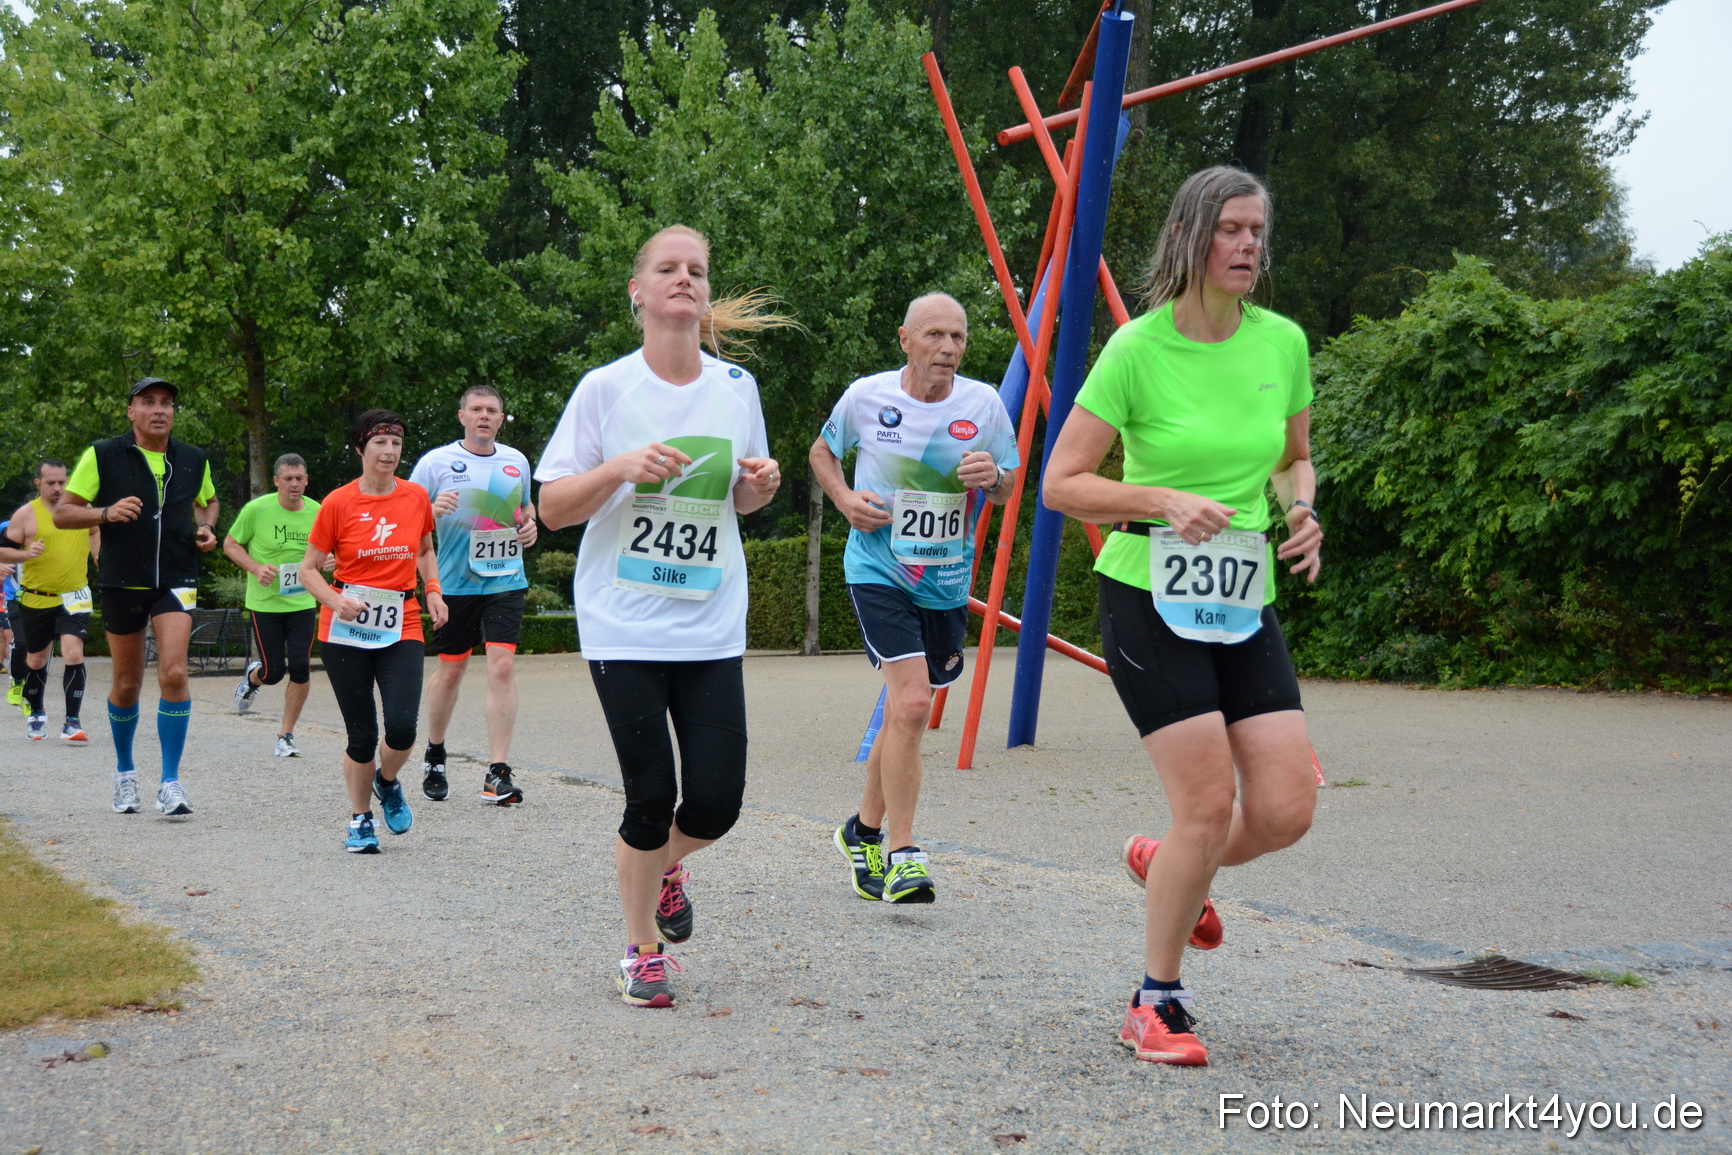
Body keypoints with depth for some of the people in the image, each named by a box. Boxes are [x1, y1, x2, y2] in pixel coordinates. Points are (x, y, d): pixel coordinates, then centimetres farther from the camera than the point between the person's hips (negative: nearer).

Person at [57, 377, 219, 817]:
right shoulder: (102, 456, -2)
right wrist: (106, 513, -19)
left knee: (174, 674, -16)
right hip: (122, 582, 0)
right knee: (127, 684, 9)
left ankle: (171, 782, -10)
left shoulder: (193, 460, 7)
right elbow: (62, 513, -1)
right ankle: (125, 771, 31)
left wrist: (206, 529, 5)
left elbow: (209, 501, 27)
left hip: (176, 581, 1)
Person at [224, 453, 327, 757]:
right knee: (274, 672, -1)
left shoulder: (317, 512, -1)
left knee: (301, 669, -7)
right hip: (264, 603, -2)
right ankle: (252, 676, 39)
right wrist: (256, 568, -15)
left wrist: (327, 561, -9)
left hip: (302, 603, 2)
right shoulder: (257, 509, -10)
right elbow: (230, 544, 1)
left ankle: (286, 735, 9)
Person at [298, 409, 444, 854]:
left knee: (402, 726, -14)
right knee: (362, 734, 1)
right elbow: (309, 569, 2)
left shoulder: (416, 497, 5)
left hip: (402, 628, 2)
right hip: (346, 630, -2)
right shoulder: (338, 503, -3)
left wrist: (433, 590, 5)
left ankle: (387, 782, 20)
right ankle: (360, 818, 22)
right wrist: (335, 600, -17)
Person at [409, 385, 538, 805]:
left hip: (505, 580, 2)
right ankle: (434, 757, 32)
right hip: (455, 581, -2)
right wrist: (432, 511, -20)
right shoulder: (437, 461, -1)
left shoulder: (516, 461, 11)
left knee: (502, 665, -11)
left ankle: (498, 774, -9)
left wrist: (529, 525, 6)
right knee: (450, 670, 8)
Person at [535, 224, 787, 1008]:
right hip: (625, 626, -3)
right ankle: (641, 949, 21)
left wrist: (761, 484, -3)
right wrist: (623, 467, -18)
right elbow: (552, 507, -3)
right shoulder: (605, 389, -3)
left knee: (716, 800, -4)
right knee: (652, 798, -3)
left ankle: (668, 866, 32)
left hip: (711, 627, 3)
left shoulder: (736, 388, 6)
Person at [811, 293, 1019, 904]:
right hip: (879, 572, -3)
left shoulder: (984, 404, -2)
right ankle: (903, 856, -13)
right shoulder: (865, 396, -6)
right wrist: (846, 499, -7)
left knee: (905, 710, 15)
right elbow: (823, 451, 13)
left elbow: (1009, 486, 9)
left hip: (947, 581, 4)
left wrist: (993, 477, -15)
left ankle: (865, 830, 36)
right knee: (912, 702, -20)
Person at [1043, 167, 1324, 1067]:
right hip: (1149, 596, -5)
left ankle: (1163, 864, 30)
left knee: (1287, 808, -3)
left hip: (1245, 600, 5)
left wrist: (1301, 510, -1)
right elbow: (1060, 484, -8)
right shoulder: (1139, 348, -10)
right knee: (1211, 803, -11)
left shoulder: (1283, 342, 4)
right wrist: (1165, 501, -22)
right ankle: (1155, 1004, 9)